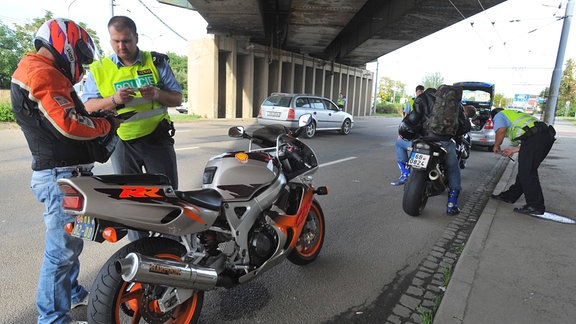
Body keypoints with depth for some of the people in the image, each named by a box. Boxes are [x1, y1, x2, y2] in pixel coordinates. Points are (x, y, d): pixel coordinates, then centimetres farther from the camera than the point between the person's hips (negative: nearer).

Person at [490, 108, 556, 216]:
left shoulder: (499, 115, 14)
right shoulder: (514, 114, 38)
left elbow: (501, 130, -12)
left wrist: (496, 146, 3)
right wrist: (513, 150, 34)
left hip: (534, 136, -9)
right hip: (546, 135, 9)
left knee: (526, 172, -5)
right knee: (524, 170, 16)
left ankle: (535, 206, -3)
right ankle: (510, 196, 26)